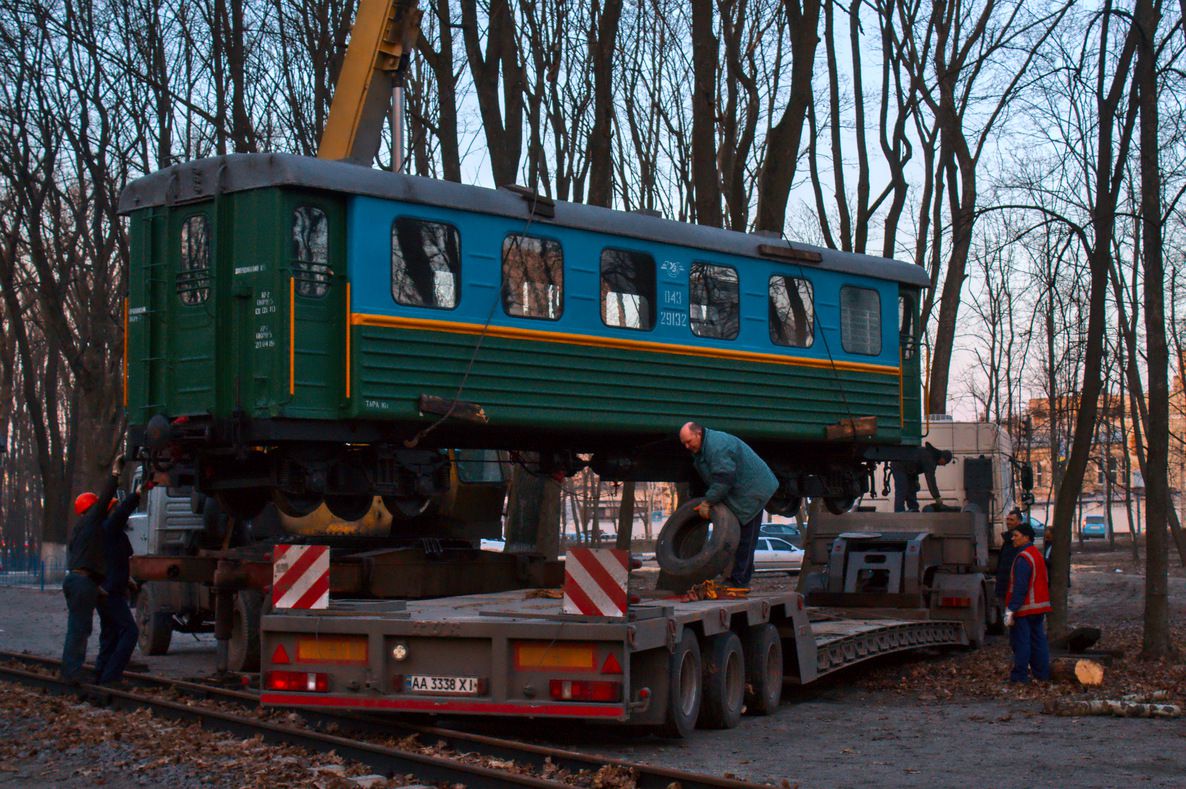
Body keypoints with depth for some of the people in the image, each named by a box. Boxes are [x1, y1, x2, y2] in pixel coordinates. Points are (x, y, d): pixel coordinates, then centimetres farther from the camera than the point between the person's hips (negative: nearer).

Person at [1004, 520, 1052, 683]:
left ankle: (1020, 675, -1)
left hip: (1024, 609, -10)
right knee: (1038, 639, 13)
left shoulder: (1023, 558, -17)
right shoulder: (1037, 555, 14)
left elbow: (1019, 587, -22)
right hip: (1039, 608, 10)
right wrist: (1044, 611, 24)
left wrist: (1011, 610, -21)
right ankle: (1042, 673, 17)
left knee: (1020, 641, -4)